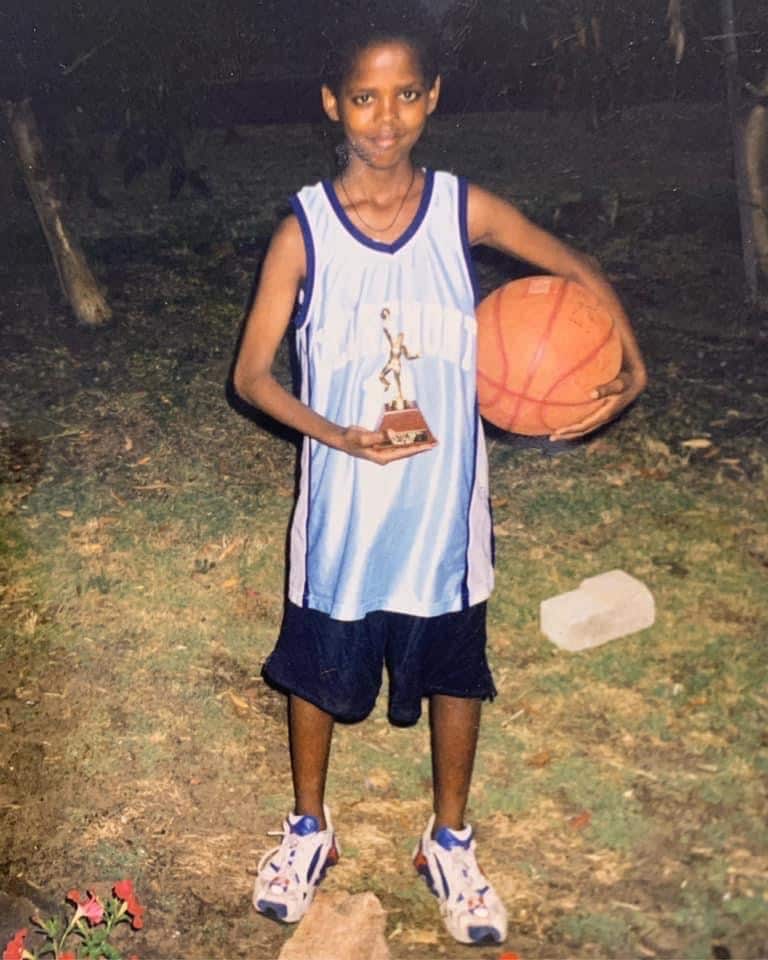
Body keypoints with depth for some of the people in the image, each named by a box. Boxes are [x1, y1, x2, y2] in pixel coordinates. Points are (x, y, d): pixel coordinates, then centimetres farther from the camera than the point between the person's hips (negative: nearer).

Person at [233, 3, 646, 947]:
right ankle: (309, 828, 41)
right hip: (341, 510, -1)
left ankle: (449, 842, 38)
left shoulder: (465, 209, -6)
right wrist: (339, 435, -23)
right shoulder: (303, 229, -10)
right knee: (317, 671, 15)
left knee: (454, 671, 14)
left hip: (445, 503, 1)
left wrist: (629, 370, -11)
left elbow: (581, 274, 5)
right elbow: (251, 374, -8)